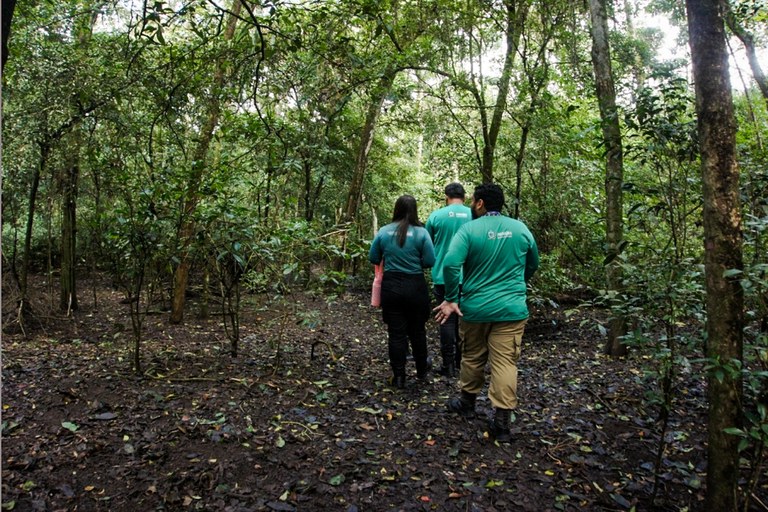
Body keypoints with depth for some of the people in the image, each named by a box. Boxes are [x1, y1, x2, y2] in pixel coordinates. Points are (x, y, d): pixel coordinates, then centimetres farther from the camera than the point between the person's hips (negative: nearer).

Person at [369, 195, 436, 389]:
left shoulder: (384, 232, -3)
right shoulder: (421, 232, -10)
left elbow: (373, 259, 3)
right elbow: (430, 261, -9)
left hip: (391, 287, 1)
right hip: (415, 287, -1)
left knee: (396, 333, 8)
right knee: (417, 330, 16)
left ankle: (399, 377, 14)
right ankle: (422, 370, 33)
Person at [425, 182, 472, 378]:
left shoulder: (436, 216, -3)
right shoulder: (474, 215, -1)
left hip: (443, 276, -1)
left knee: (447, 319, 5)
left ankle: (449, 365, 7)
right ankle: (462, 360, 24)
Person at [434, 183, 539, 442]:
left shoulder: (468, 229, -10)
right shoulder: (521, 228, 3)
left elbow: (450, 264, -23)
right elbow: (533, 264, 16)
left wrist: (451, 299, -14)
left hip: (476, 308, -1)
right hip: (512, 309, 2)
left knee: (472, 357, 17)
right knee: (505, 362, 3)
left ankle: (467, 403, 36)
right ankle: (501, 422, 2)